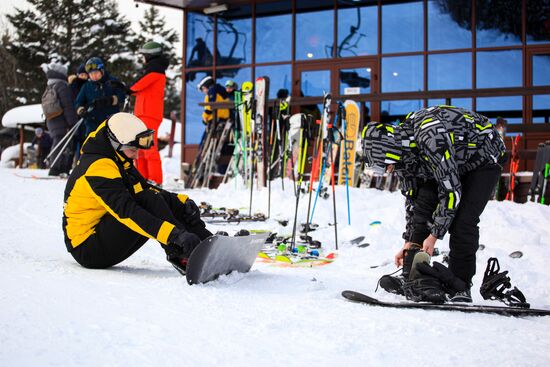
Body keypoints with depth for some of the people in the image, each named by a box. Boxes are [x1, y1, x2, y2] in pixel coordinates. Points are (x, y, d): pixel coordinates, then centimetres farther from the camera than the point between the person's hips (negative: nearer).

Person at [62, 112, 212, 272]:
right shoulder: (99, 168, -22)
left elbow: (145, 188, 15)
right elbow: (126, 211, -34)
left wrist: (181, 202, -3)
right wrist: (175, 235, -42)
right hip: (87, 249, -9)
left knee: (166, 199, -2)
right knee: (149, 201, -25)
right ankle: (184, 256, -28)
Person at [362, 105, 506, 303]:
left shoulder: (431, 139, -39)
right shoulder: (401, 148, -12)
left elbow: (452, 191, -32)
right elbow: (412, 197, -1)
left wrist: (435, 234, -25)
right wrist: (410, 242, -3)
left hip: (483, 159, -8)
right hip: (451, 165, 8)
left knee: (461, 222, -20)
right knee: (421, 209, -7)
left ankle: (459, 287, -7)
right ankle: (414, 277, -4)